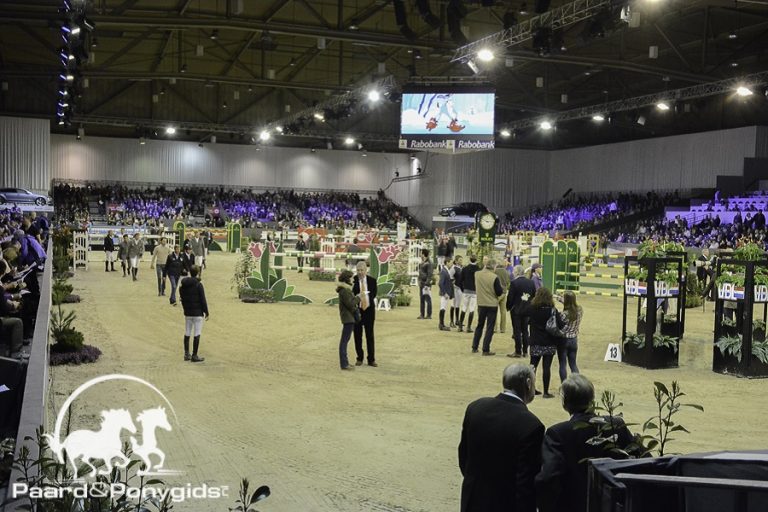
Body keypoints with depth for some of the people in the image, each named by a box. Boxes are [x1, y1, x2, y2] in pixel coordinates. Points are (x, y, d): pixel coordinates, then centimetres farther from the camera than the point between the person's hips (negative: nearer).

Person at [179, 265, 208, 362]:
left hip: (187, 313, 6)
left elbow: (182, 299, 11)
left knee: (187, 334, 13)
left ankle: (186, 354, 18)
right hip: (198, 313, -6)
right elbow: (203, 300, -12)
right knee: (197, 335, 0)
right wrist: (207, 313, -4)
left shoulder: (183, 285, 5)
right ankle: (194, 356, 2)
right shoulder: (198, 285, -13)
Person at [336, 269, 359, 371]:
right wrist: (358, 298, -9)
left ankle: (345, 362, 22)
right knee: (344, 340, -7)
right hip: (348, 318, -11)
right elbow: (350, 304, -21)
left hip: (349, 317, 11)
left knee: (345, 340, 15)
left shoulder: (346, 289, 14)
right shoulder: (344, 291, -18)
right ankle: (344, 364, -4)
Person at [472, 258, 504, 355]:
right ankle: (486, 350, 4)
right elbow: (499, 292, -14)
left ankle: (474, 348, 21)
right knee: (490, 327, 5)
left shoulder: (477, 274, -5)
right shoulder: (494, 277, -17)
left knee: (479, 325, 19)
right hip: (492, 305, -4)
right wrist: (502, 289, 9)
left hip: (481, 304, 4)